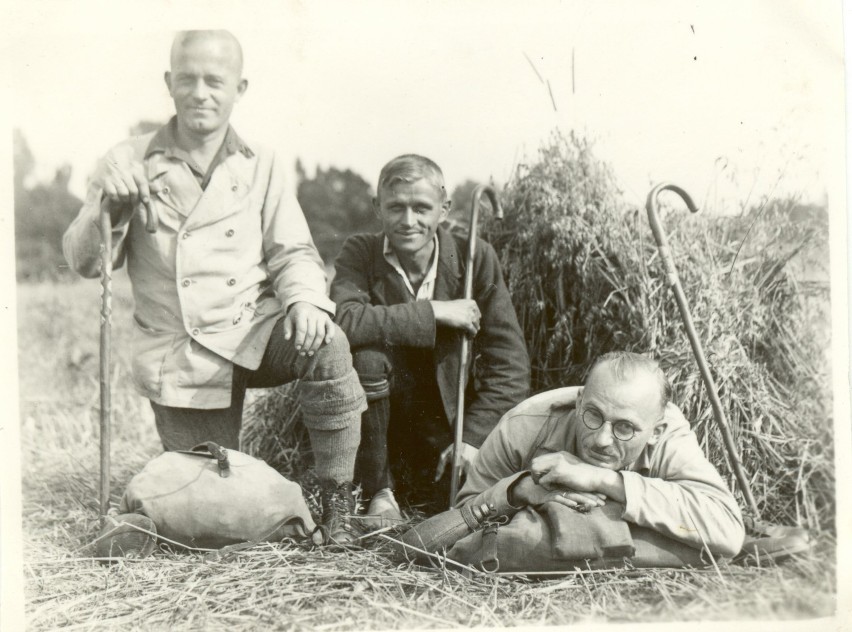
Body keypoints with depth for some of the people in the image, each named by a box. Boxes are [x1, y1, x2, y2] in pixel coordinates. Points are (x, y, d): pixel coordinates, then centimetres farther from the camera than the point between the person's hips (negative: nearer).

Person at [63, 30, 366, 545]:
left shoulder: (260, 165, 5)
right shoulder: (131, 163, 1)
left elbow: (292, 252, 3)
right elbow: (86, 262, -1)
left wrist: (305, 299, -19)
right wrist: (110, 205, -21)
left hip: (251, 331, 0)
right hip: (178, 356, 0)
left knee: (327, 346, -33)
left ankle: (338, 500, -17)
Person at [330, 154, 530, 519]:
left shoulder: (476, 258, -7)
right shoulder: (360, 253, -8)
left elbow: (510, 365, -10)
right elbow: (342, 321, -30)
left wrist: (473, 438, -20)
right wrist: (433, 312, -28)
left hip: (447, 422, 1)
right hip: (378, 415, -1)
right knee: (365, 354, -29)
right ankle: (379, 492, -10)